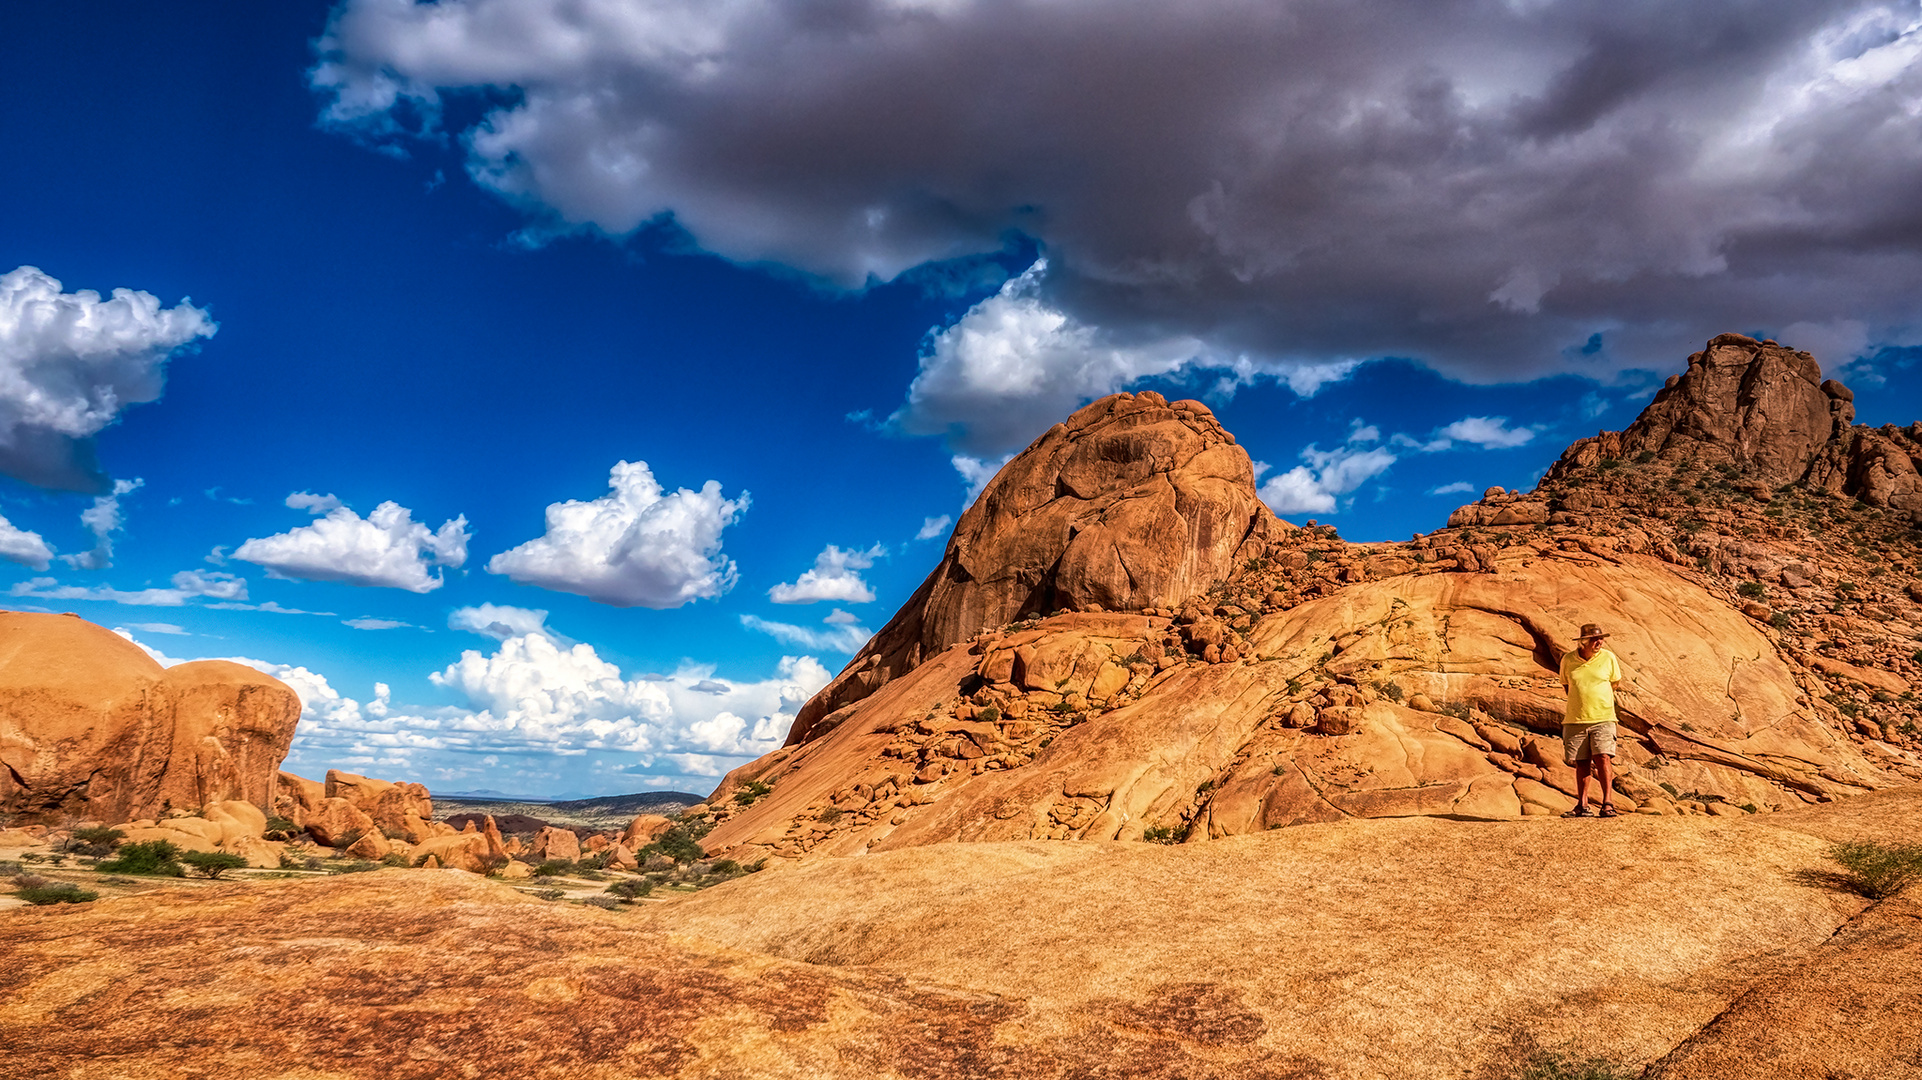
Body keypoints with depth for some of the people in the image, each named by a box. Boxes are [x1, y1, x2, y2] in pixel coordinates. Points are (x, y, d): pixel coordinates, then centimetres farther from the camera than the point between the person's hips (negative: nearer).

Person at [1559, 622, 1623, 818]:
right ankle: (1582, 806, 10)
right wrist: (1579, 701, 8)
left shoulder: (1608, 658, 0)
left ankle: (1607, 803, -8)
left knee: (1603, 758, -13)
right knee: (1581, 763, 4)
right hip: (1576, 720, 1)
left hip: (1603, 718, -1)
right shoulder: (1568, 660, 1)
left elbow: (1616, 683, 14)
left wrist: (1597, 697, 9)